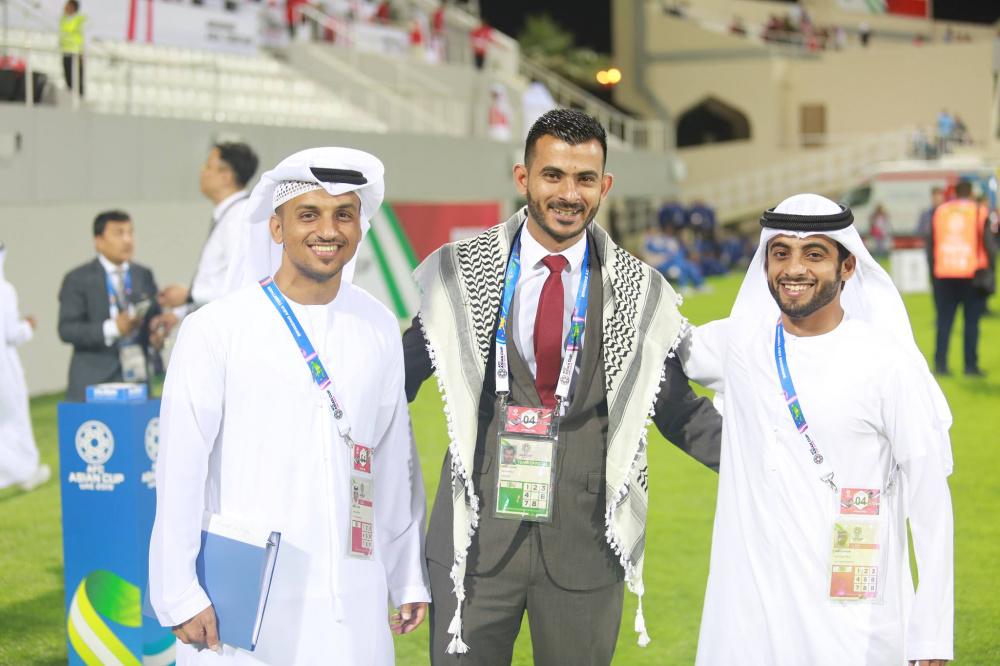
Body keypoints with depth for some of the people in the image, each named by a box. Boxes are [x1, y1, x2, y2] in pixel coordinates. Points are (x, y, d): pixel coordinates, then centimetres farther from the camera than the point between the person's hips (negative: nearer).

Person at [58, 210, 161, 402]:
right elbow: (66, 329, -8)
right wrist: (112, 328, -20)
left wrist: (156, 334, -5)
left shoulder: (144, 275, 15)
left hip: (137, 378, 4)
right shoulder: (78, 279, 0)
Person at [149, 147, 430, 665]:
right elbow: (179, 473, -7)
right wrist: (179, 596, -8)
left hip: (353, 605, 4)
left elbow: (396, 461, 11)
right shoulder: (215, 330, -7)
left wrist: (409, 578, 12)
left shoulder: (378, 328, 7)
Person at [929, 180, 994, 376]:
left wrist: (933, 275, 14)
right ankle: (970, 365, 0)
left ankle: (940, 364, 2)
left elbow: (931, 245, 10)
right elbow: (988, 244, -3)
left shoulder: (939, 212, 8)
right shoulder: (979, 212, 0)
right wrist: (987, 271, 3)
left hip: (944, 276, 2)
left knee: (944, 321, 6)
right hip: (971, 274, -2)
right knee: (971, 321, 3)